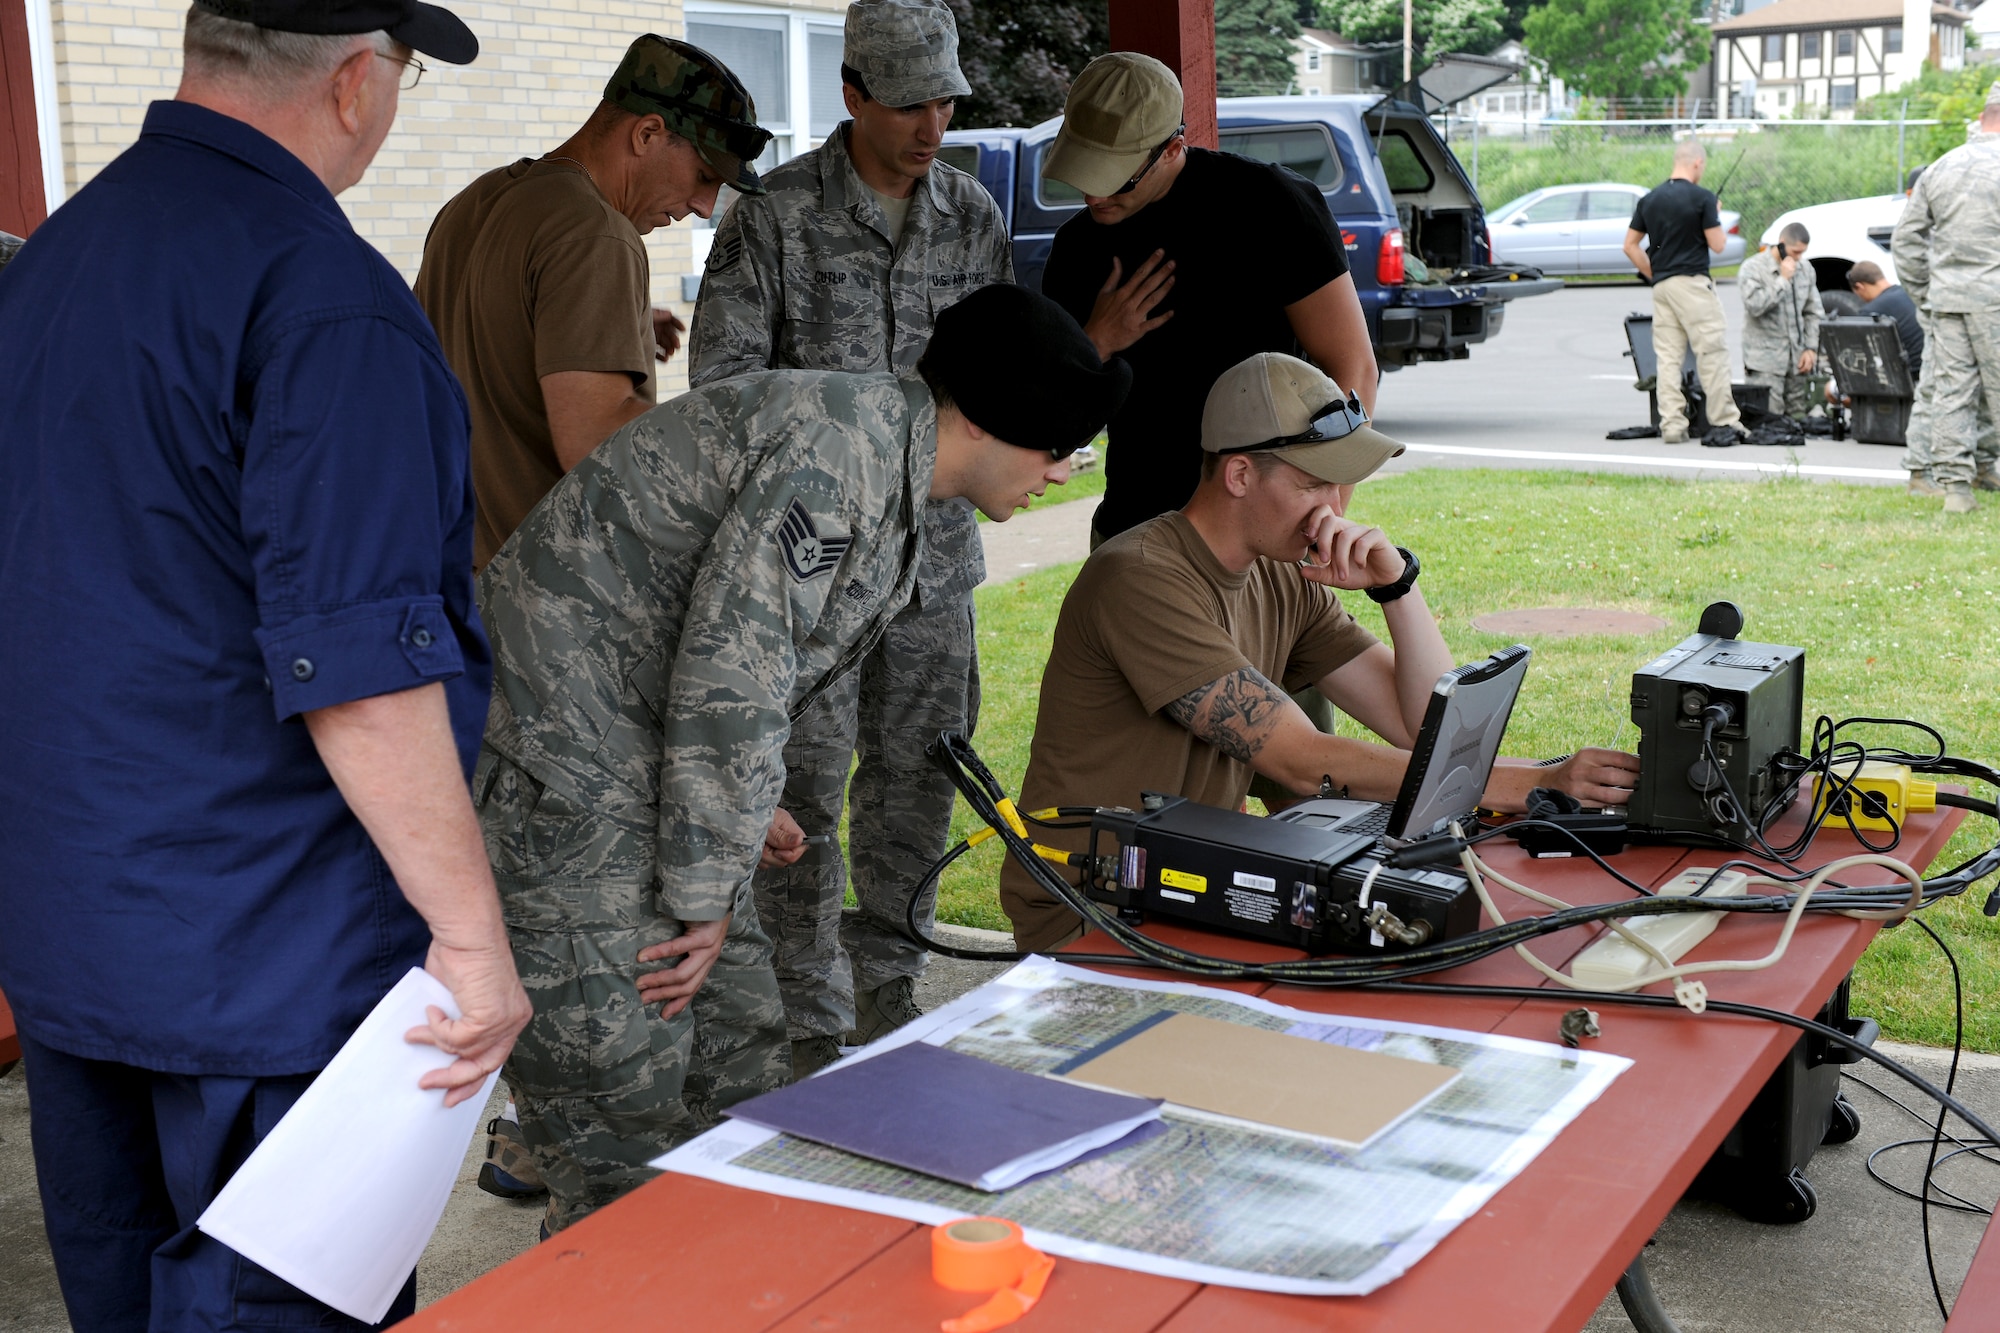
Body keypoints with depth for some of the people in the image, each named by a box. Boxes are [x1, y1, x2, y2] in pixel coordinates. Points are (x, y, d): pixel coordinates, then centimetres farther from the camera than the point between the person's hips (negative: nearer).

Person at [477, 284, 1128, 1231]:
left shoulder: (896, 488, 14)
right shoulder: (843, 441, -20)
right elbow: (726, 673, -23)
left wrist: (738, 812, 22)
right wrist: (706, 895, -16)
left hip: (643, 775, 11)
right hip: (558, 780, -11)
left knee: (742, 1078, 13)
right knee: (629, 1156, -7)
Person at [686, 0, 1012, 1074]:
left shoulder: (972, 216, 9)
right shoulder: (776, 215, -5)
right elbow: (722, 377, -8)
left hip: (932, 546, 5)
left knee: (914, 780, 11)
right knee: (805, 785, -1)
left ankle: (890, 1001, 25)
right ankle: (812, 1021, 10)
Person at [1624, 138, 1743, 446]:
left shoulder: (1650, 199, 10)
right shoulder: (1702, 197, -8)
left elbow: (1630, 245, 11)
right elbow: (1717, 245, -6)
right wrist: (1716, 217, 12)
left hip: (1662, 285, 6)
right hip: (1692, 282, -6)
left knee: (1668, 357, 5)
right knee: (1712, 351, -1)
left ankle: (1671, 425, 2)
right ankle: (1724, 421, 0)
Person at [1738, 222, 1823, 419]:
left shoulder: (1805, 269, 11)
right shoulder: (1752, 268, -5)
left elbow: (1814, 312, 15)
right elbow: (1755, 305, -20)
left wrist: (1811, 348, 4)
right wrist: (1783, 279, -14)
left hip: (1798, 360, 5)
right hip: (1766, 361, -5)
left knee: (1800, 417, 5)